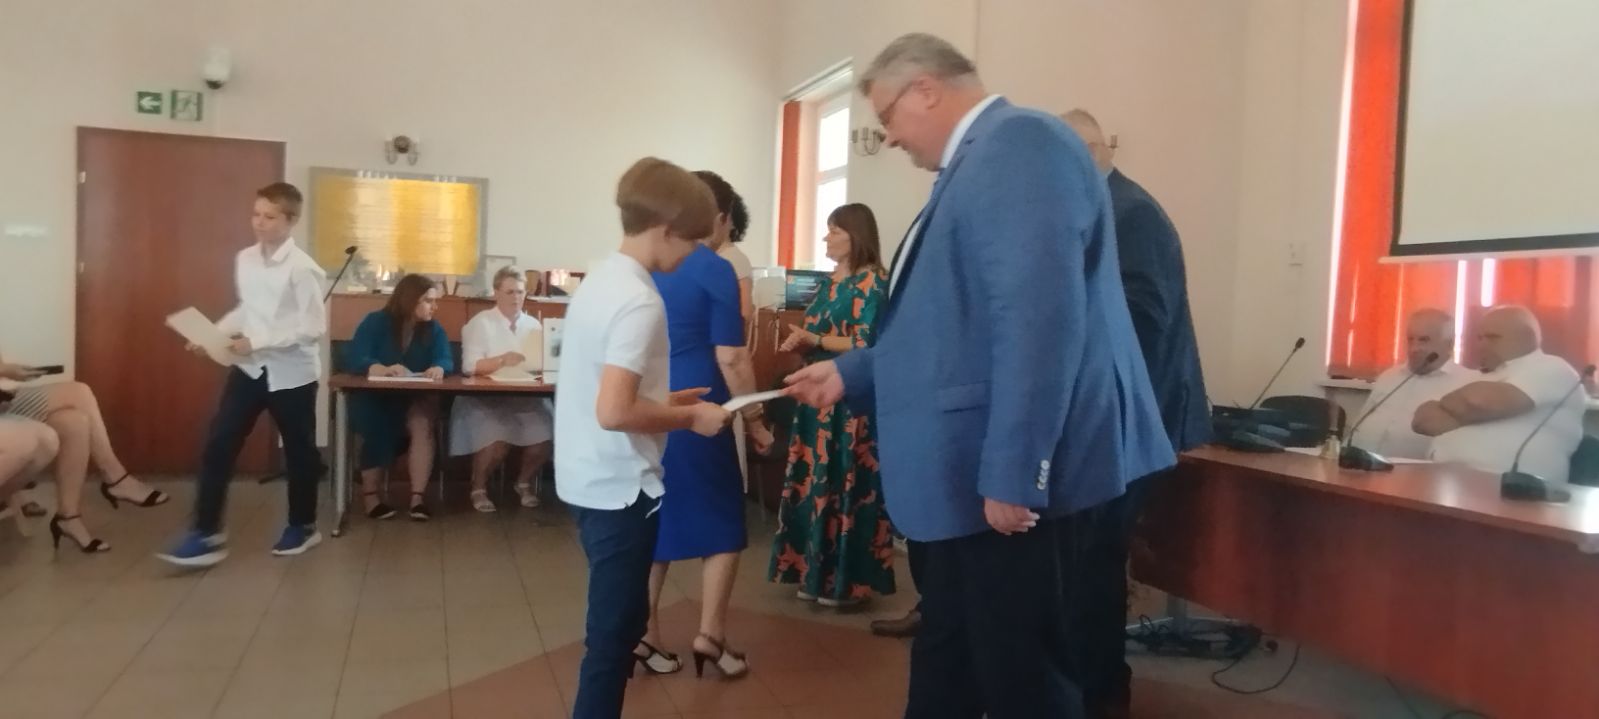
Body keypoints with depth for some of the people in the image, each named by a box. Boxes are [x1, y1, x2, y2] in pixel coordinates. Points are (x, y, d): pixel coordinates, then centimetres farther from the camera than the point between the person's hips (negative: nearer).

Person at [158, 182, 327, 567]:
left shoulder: (302, 268, -15)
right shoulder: (245, 259, 5)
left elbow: (313, 328, -19)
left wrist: (257, 342, -23)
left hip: (291, 373, -5)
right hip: (249, 368, 6)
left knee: (299, 451, 9)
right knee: (218, 445, -1)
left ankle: (303, 526, 29)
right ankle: (207, 534, 7)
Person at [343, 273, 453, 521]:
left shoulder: (433, 329, 7)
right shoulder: (376, 322, -3)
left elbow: (446, 360, -8)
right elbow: (352, 359, -17)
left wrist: (438, 368, -35)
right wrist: (384, 369, -37)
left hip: (415, 399, 3)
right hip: (374, 398, -2)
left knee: (423, 423, -30)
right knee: (379, 426, -34)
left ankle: (418, 496, -28)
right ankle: (370, 495, -17)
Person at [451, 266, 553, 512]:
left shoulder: (533, 325, 12)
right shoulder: (480, 323, 1)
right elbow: (471, 366, -10)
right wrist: (503, 360, -25)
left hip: (527, 397, 3)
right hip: (485, 398, -3)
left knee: (543, 440, -21)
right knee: (496, 442, -29)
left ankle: (524, 483, 11)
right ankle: (479, 488, 3)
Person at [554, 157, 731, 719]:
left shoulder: (599, 279, 8)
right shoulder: (640, 301, -21)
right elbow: (614, 412, -27)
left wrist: (665, 402, 13)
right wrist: (688, 417, -14)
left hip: (589, 480, 10)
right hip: (620, 488, -10)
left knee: (615, 619, 21)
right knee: (615, 628, 3)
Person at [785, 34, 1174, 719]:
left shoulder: (1019, 142, -15)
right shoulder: (978, 160, 18)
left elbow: (1038, 319, -25)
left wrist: (1014, 473, -26)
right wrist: (852, 372, 25)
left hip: (1012, 480, -10)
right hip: (976, 474, 10)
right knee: (947, 664, 21)